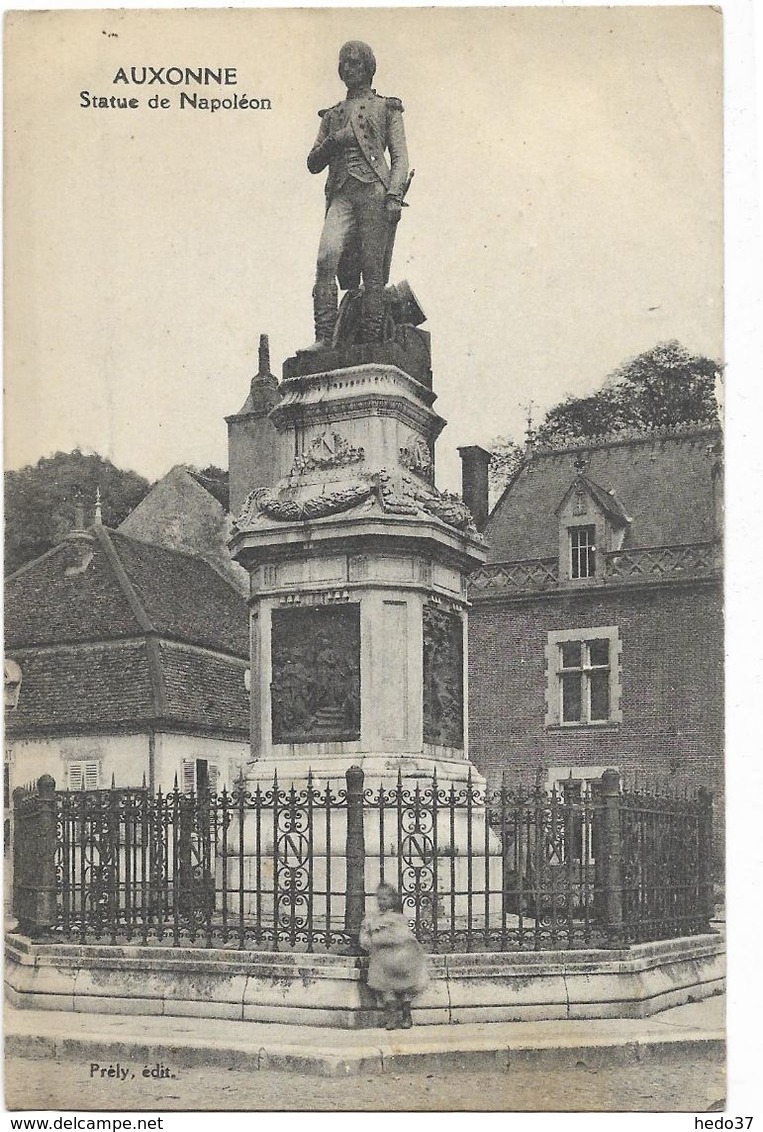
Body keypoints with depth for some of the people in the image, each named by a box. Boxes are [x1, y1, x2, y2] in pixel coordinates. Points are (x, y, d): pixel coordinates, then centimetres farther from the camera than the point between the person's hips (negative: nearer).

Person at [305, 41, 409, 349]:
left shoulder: (386, 108, 17)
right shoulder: (332, 115, 26)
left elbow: (400, 158, 8)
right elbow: (313, 164, 24)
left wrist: (394, 196, -8)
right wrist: (332, 142, 4)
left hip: (374, 191, -2)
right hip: (341, 194, 2)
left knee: (372, 268, -8)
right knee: (327, 258, -19)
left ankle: (372, 340, -6)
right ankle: (324, 337, -21)